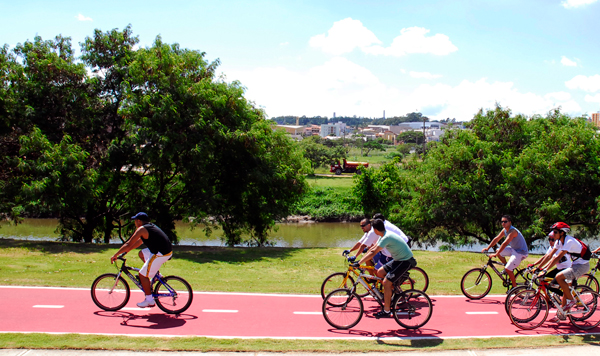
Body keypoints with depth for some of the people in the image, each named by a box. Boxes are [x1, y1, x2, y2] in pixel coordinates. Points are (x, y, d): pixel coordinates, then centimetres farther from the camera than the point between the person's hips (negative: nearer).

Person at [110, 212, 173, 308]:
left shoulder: (141, 229, -8)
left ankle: (149, 301, 6)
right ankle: (156, 274, 21)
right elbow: (139, 242, 28)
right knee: (141, 254, 26)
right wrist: (125, 251, 29)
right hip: (167, 250, 9)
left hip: (161, 254, -9)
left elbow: (128, 244, -8)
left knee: (142, 274, 0)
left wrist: (115, 255, 1)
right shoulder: (151, 226, 19)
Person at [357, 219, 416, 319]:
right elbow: (372, 248, 14)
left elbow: (373, 253, -28)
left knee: (386, 282, -13)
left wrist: (358, 263, -25)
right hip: (398, 259, 9)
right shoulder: (385, 235, 6)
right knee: (380, 272, 7)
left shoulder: (387, 237, -25)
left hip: (406, 262, -9)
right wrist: (361, 260, 13)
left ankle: (386, 311, -4)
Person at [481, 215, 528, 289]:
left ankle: (515, 287, -1)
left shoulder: (513, 231, -27)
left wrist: (495, 254, -38)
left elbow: (505, 243, -34)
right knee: (498, 251, 4)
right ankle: (506, 266, 16)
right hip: (514, 249, 9)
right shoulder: (504, 230, 1)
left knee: (508, 269, -16)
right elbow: (496, 239, 6)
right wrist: (487, 248, -1)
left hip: (521, 252, -9)